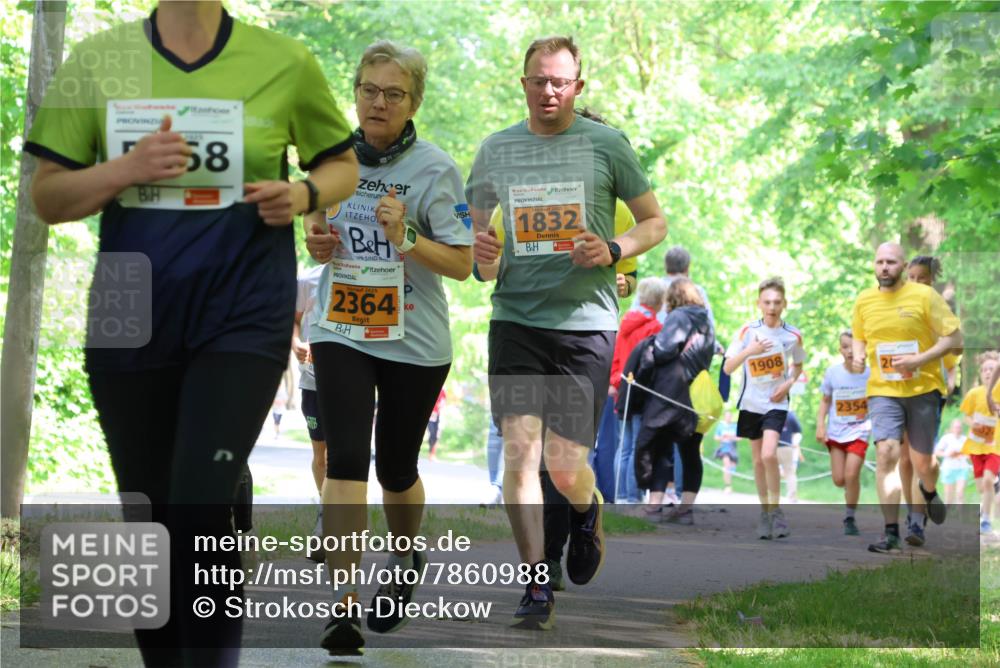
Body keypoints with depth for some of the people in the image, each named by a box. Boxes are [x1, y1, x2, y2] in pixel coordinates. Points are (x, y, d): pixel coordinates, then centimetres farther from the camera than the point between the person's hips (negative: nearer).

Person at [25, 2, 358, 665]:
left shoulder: (285, 61, -1)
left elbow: (341, 164, 13)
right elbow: (47, 197, 4)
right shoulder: (98, 60, 2)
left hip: (243, 312, -2)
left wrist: (303, 196, -9)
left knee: (200, 507, -17)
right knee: (147, 517, 9)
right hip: (131, 317, 2)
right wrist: (125, 170, -14)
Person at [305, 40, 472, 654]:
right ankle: (344, 603, -20)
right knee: (346, 460, -15)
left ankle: (405, 563, 43)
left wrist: (405, 240, -25)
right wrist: (318, 245, -3)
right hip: (341, 329, 2)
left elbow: (462, 264, -9)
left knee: (396, 469, 12)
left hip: (414, 340, -2)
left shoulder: (435, 168, -8)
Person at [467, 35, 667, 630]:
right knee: (520, 450, -11)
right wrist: (480, 256, -2)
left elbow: (655, 222, 8)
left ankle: (588, 512, 35)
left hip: (586, 320, -2)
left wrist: (613, 251, -11)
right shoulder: (496, 150, 9)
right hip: (515, 318, 2)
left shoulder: (607, 144, 2)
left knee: (566, 466, -2)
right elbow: (474, 225, 22)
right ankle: (537, 585, -2)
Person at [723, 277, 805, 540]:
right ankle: (765, 512, 22)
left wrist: (789, 383, -5)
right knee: (758, 460, 8)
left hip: (776, 403, -2)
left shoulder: (793, 335, -6)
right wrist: (749, 351, -27)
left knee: (769, 454, -20)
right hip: (751, 402, 2)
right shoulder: (748, 331, -8)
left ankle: (776, 510, -7)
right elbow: (728, 368, -11)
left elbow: (798, 364, 14)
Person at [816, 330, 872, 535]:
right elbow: (825, 401, 6)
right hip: (836, 432, 2)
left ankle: (850, 518, 1)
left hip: (859, 432, -2)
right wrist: (820, 425, -4)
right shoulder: (833, 373, -6)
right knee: (839, 479, 0)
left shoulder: (870, 374, -8)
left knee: (851, 474, -15)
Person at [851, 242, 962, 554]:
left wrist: (919, 359, -19)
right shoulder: (864, 301, 5)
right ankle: (891, 533, -17)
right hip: (882, 389, 1)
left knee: (922, 461, 8)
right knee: (886, 452, -18)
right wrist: (858, 356, -3)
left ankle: (929, 492, 47)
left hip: (923, 387, -1)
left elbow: (954, 337, -6)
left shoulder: (924, 295, -6)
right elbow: (858, 338, 21)